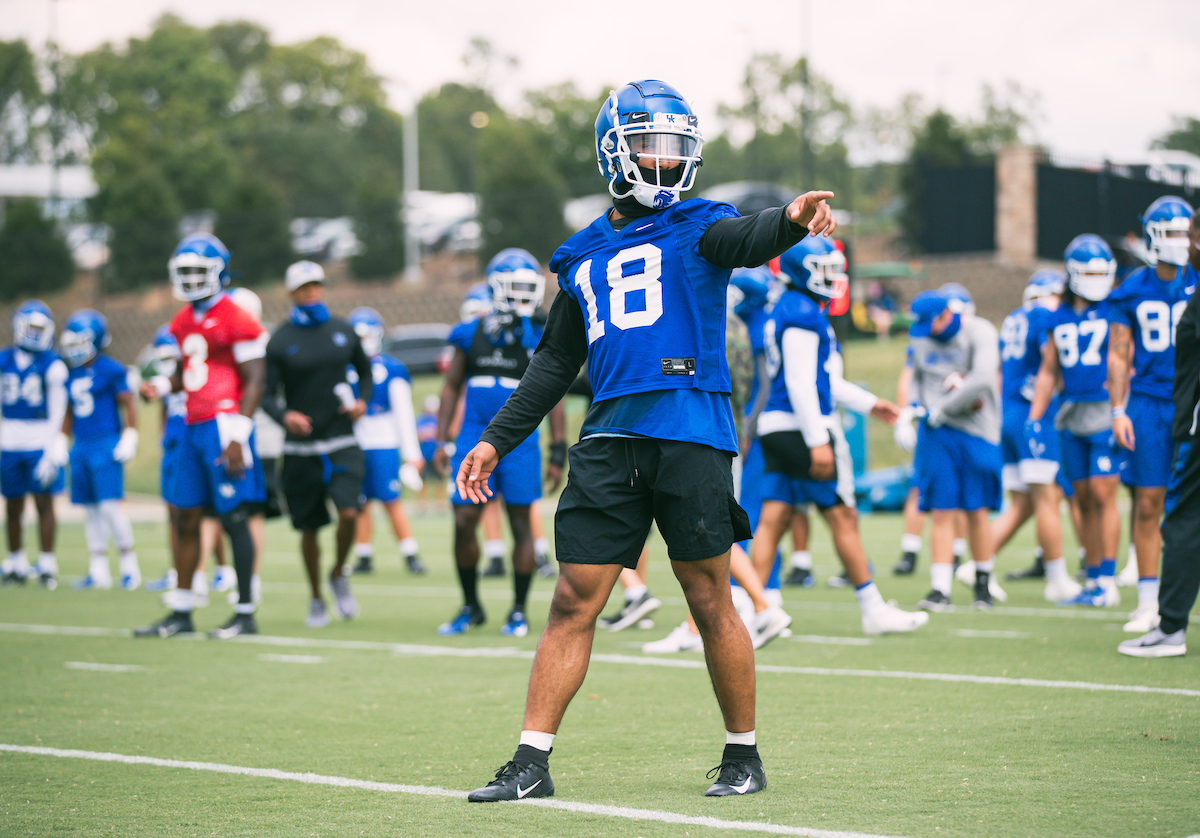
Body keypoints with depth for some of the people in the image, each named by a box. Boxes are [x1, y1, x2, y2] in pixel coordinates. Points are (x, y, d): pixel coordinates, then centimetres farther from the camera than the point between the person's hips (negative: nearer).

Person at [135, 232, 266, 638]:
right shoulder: (183, 322, 15)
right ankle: (181, 611, 14)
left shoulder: (236, 322, -10)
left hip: (224, 424, -8)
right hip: (194, 428, 8)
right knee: (186, 518, 8)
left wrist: (238, 437, -18)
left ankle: (246, 613, 2)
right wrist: (160, 386, 4)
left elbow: (253, 383, -12)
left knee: (234, 518, -4)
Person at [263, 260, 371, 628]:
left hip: (342, 443, 1)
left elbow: (365, 372, 20)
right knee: (309, 528, 6)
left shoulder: (343, 331, 6)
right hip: (301, 448, -1)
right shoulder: (280, 341, -3)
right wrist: (284, 415, -23)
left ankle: (339, 574, 11)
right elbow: (268, 394, -2)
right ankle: (316, 600, 24)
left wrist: (362, 401, 0)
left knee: (349, 512, -18)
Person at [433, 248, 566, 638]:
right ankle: (471, 607, 15)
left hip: (519, 441, -2)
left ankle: (519, 611, 12)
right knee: (464, 524, -2)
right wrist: (441, 441, 5)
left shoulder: (541, 338, 0)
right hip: (474, 439, 2)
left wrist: (558, 452, -1)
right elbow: (451, 388, 12)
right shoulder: (471, 335, 5)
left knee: (521, 524, 1)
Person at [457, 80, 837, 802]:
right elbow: (555, 363, 26)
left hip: (691, 436, -4)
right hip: (609, 440, 4)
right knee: (575, 603, 2)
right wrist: (496, 440, 23)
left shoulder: (696, 228, 6)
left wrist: (792, 221, -40)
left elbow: (747, 240, -17)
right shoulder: (584, 258, 20)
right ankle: (532, 762, 5)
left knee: (712, 603, 1)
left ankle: (744, 755, 15)